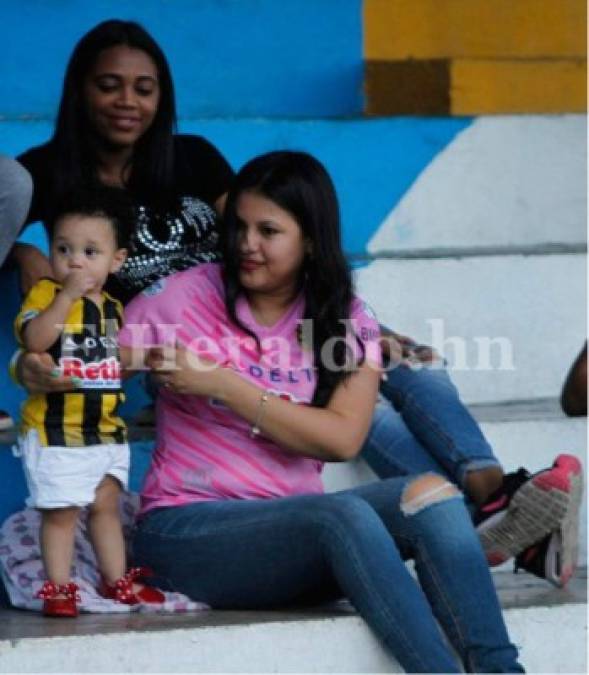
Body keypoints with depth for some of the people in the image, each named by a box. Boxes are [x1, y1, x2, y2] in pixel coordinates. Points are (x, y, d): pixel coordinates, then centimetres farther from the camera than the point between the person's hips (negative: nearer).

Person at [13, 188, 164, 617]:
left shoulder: (113, 309, 11)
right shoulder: (46, 293, -8)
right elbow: (34, 339, -27)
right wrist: (68, 294, -29)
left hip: (106, 429, 6)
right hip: (55, 430, -6)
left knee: (107, 505, 15)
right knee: (61, 512, -2)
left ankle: (117, 581, 24)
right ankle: (58, 589, 5)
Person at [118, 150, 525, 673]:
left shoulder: (347, 322, 7)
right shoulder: (186, 297, 2)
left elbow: (343, 439, -9)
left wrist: (223, 385, -13)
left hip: (294, 522, 4)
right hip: (189, 529, -3)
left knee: (429, 493, -25)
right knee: (344, 515, -34)